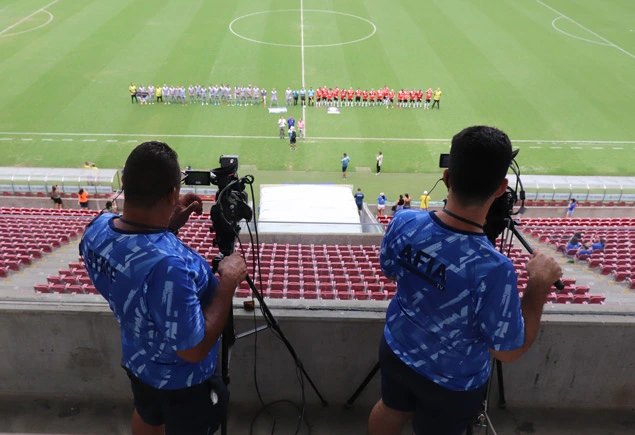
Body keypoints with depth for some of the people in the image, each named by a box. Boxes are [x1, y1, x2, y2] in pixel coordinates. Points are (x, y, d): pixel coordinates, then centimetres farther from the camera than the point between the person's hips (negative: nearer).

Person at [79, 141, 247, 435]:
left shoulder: (97, 229, -19)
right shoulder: (169, 264, -44)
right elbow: (194, 350, -34)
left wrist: (168, 225, -4)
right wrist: (229, 280, -28)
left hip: (137, 360, 6)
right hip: (182, 380, -6)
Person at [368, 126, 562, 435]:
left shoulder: (405, 223, -25)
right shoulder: (492, 269, -39)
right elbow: (509, 351, -23)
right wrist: (540, 284, -17)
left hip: (397, 352, 3)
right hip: (452, 382, -3)